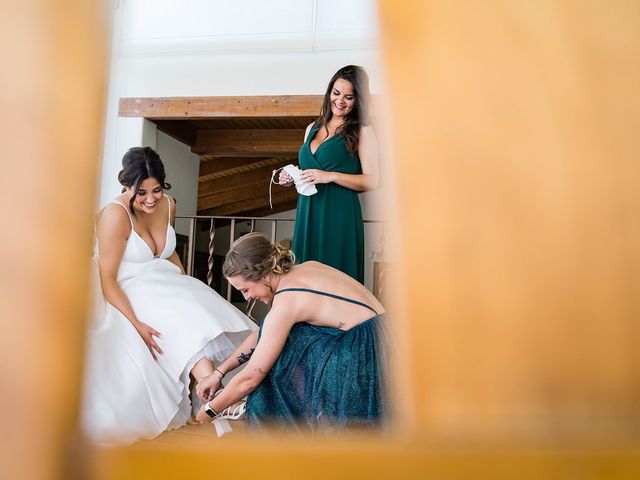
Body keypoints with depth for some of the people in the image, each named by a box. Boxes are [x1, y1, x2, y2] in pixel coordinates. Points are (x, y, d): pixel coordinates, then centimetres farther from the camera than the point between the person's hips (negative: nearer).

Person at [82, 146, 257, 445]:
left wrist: (187, 285, 4)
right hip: (128, 293, -7)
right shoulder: (116, 215, -17)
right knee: (183, 321, -29)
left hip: (165, 283, 7)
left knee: (202, 312, -18)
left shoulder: (168, 205, 3)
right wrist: (136, 324, -27)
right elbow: (107, 279, -18)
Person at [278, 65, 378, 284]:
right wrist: (292, 177, 5)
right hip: (307, 214, 6)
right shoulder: (312, 128, 17)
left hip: (339, 215, -5)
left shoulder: (362, 131, -1)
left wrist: (331, 176, -17)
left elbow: (371, 181, -7)